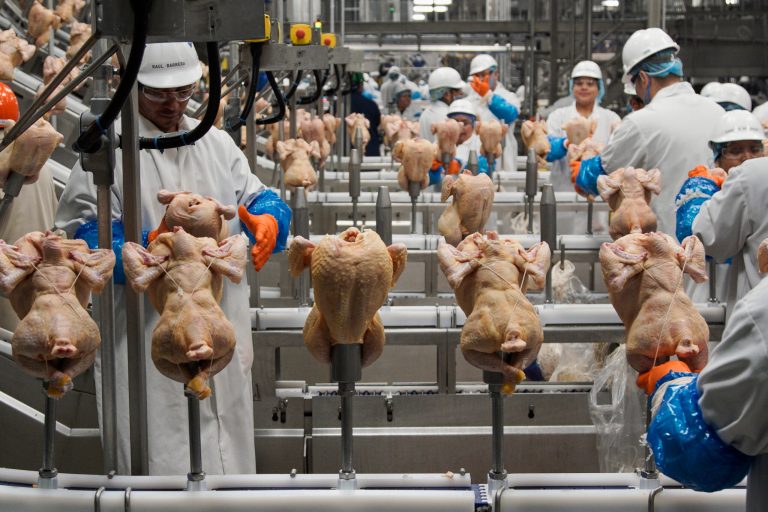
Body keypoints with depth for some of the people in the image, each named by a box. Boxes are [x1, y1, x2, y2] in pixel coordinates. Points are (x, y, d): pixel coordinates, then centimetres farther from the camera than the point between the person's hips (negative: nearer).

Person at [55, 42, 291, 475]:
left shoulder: (217, 143, 14)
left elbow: (257, 199, 14)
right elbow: (83, 233, -11)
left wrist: (268, 221, -11)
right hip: (148, 337, -5)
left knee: (230, 454, 15)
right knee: (164, 459, -2)